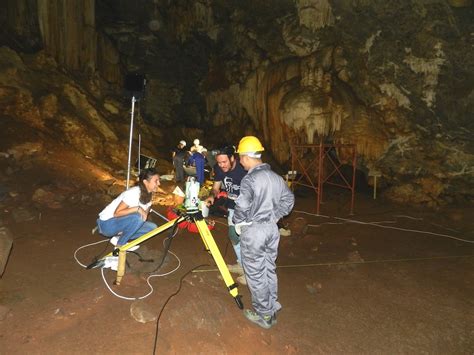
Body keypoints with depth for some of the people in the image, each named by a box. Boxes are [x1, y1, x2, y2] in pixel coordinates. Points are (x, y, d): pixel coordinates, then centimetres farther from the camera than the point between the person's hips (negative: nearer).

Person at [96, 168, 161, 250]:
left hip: (122, 222, 8)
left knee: (152, 227, -4)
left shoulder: (148, 195, -1)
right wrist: (137, 208, -36)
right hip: (107, 223, -8)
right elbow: (117, 213, -28)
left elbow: (144, 215, 0)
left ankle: (118, 237, 3)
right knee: (137, 217, -32)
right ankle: (120, 244, -10)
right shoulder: (133, 193, -26)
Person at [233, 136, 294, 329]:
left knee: (255, 274, 8)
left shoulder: (250, 179, -19)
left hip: (253, 230, -7)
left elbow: (242, 206, -26)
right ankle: (272, 310, 34)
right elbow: (289, 199, 12)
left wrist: (238, 223, -7)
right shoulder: (275, 177, 4)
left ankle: (263, 315, 22)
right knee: (270, 269, 19)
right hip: (272, 228, 7)